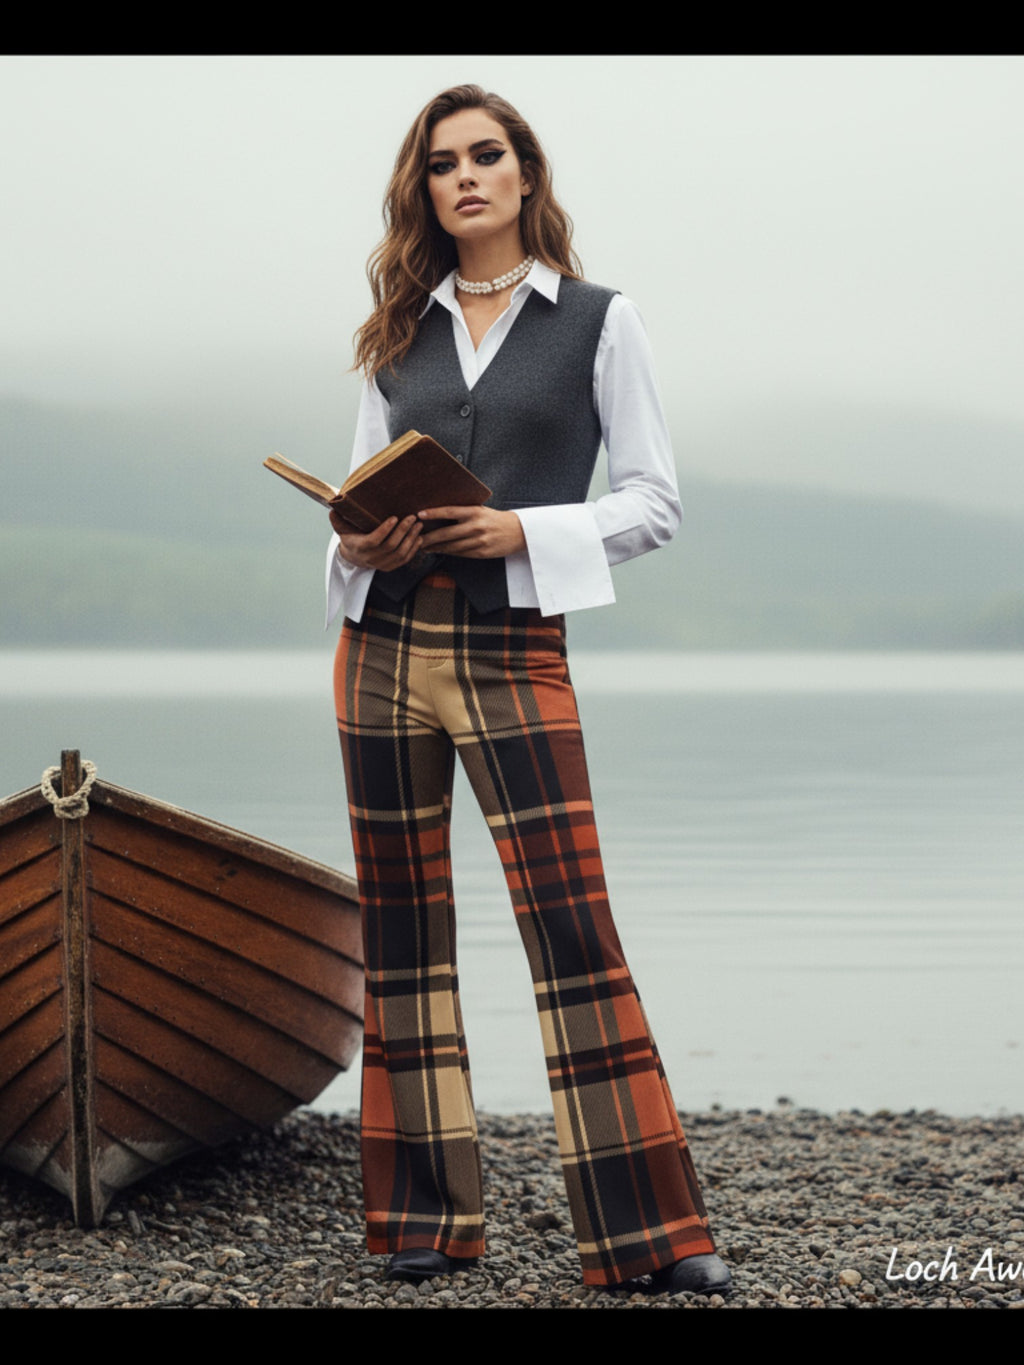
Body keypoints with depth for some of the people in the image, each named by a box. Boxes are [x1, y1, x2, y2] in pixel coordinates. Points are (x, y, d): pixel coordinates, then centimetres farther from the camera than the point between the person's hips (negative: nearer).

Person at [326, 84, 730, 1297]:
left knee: (572, 925, -9)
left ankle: (647, 1225, -5)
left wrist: (524, 529, -14)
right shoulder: (399, 333, 14)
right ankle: (423, 1215, 13)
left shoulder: (598, 321, 4)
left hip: (515, 652, -4)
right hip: (384, 643, 4)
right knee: (402, 925, 5)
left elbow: (653, 501, 0)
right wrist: (358, 542, -6)